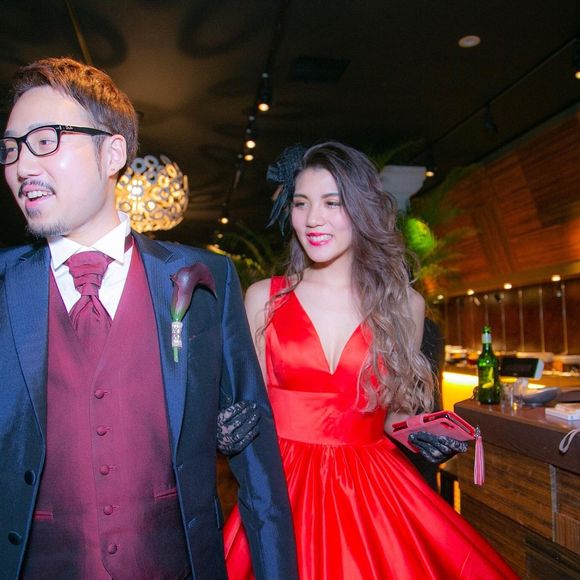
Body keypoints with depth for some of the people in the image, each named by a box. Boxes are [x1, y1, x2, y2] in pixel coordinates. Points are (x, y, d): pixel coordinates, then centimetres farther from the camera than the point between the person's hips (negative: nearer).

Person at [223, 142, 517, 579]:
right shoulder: (264, 298, -2)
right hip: (283, 488, 0)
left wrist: (421, 435, -9)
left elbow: (396, 411, 11)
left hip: (375, 490, 1)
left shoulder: (404, 304, 1)